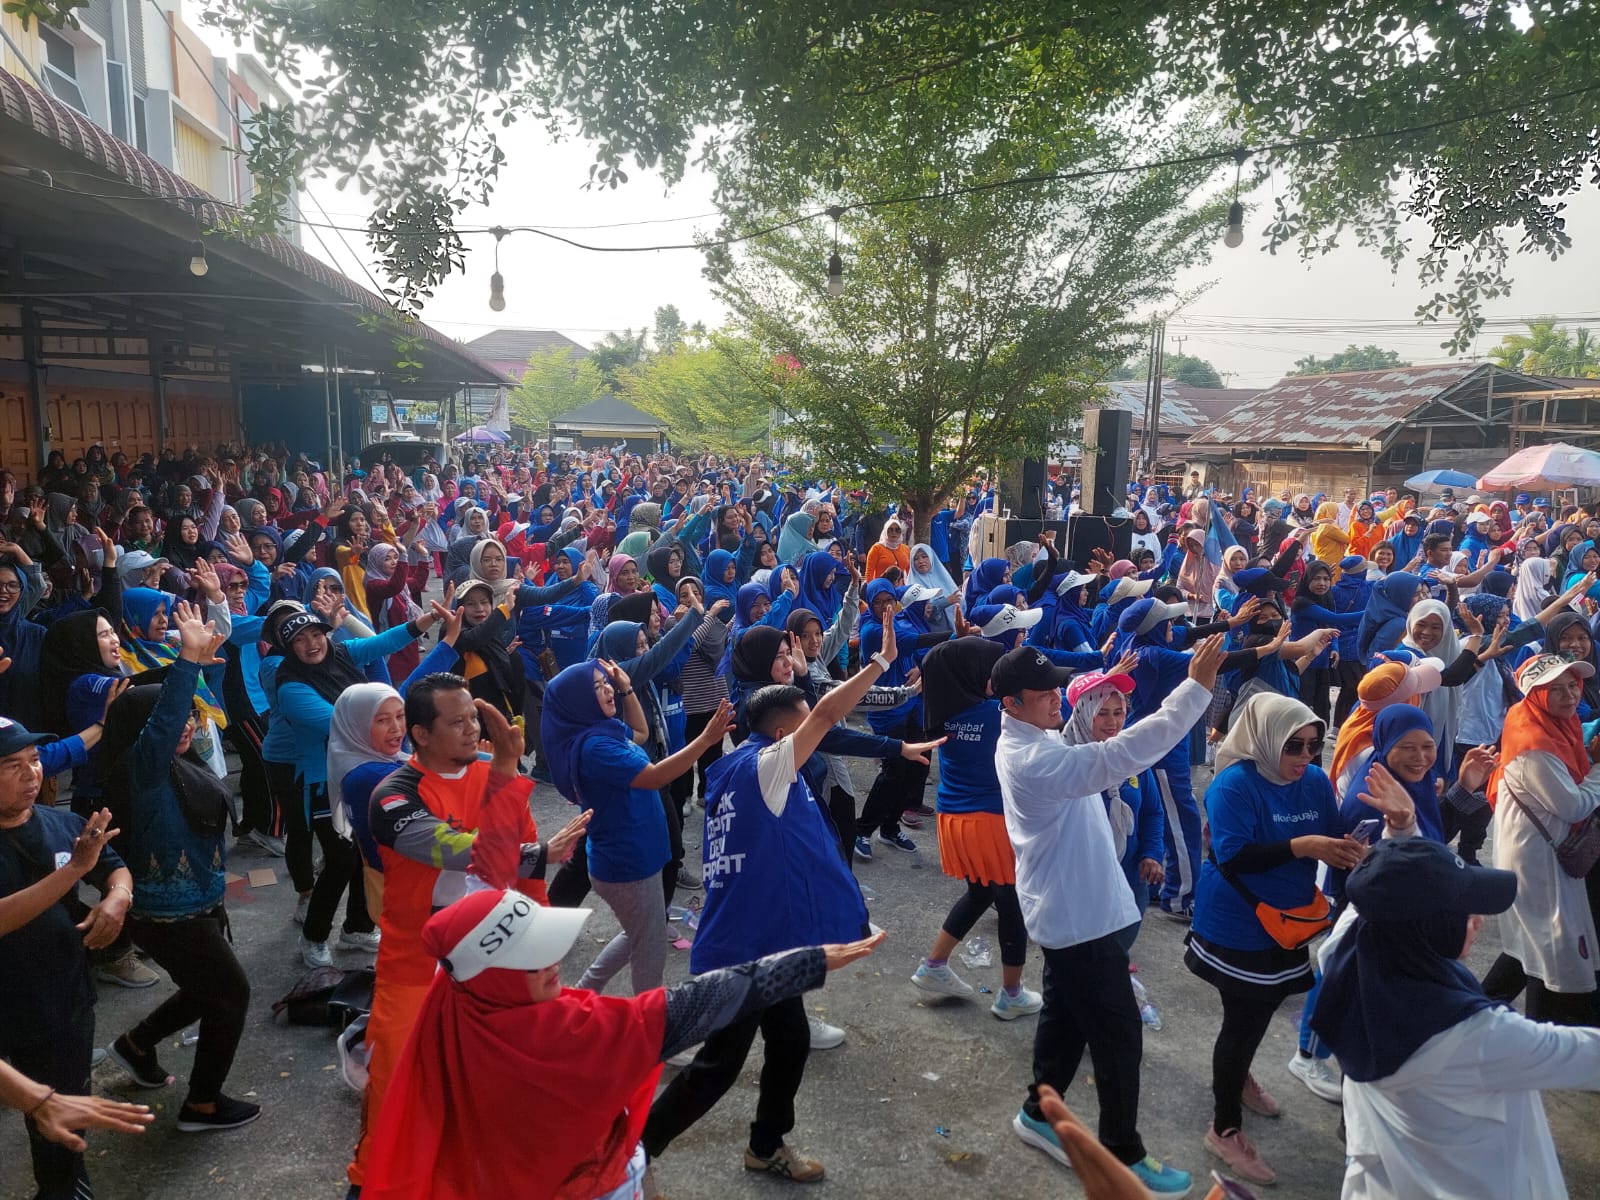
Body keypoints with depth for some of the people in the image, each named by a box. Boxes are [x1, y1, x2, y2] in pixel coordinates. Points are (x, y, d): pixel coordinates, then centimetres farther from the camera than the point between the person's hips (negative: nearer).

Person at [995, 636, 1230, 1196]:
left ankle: (1038, 1112, 40)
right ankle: (1123, 1154, 23)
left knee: (1066, 1014, 23)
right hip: (1081, 916, -10)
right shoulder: (1033, 759, -31)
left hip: (1068, 910, 10)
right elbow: (1120, 756, -40)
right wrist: (1196, 688, -41)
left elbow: (1091, 759, 11)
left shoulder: (1029, 740, 2)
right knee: (1118, 1035, 6)